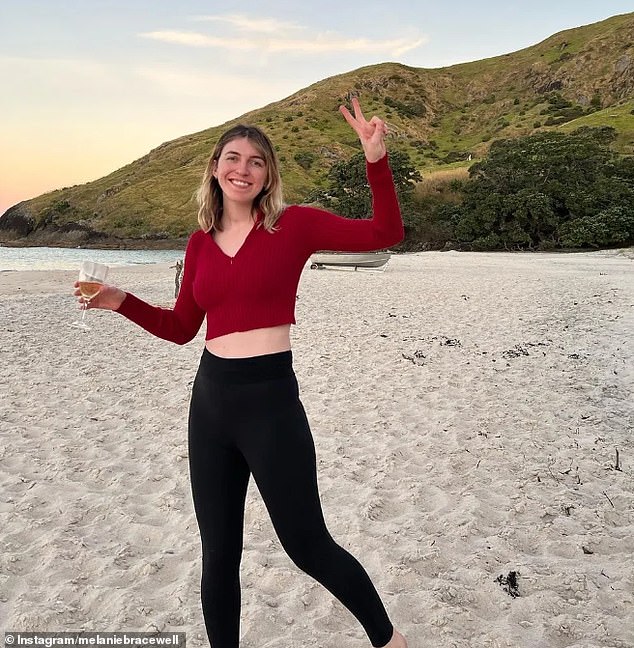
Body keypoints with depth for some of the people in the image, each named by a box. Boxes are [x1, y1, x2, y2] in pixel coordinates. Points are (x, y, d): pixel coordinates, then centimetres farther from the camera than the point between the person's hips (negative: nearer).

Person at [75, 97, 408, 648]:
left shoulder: (294, 224, -3)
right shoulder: (200, 242, 9)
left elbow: (385, 234, -6)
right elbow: (182, 328, 16)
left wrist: (376, 160, -16)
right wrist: (122, 302, 6)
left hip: (271, 400, -4)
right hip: (209, 401, 5)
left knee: (309, 547, 8)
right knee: (219, 556, 15)